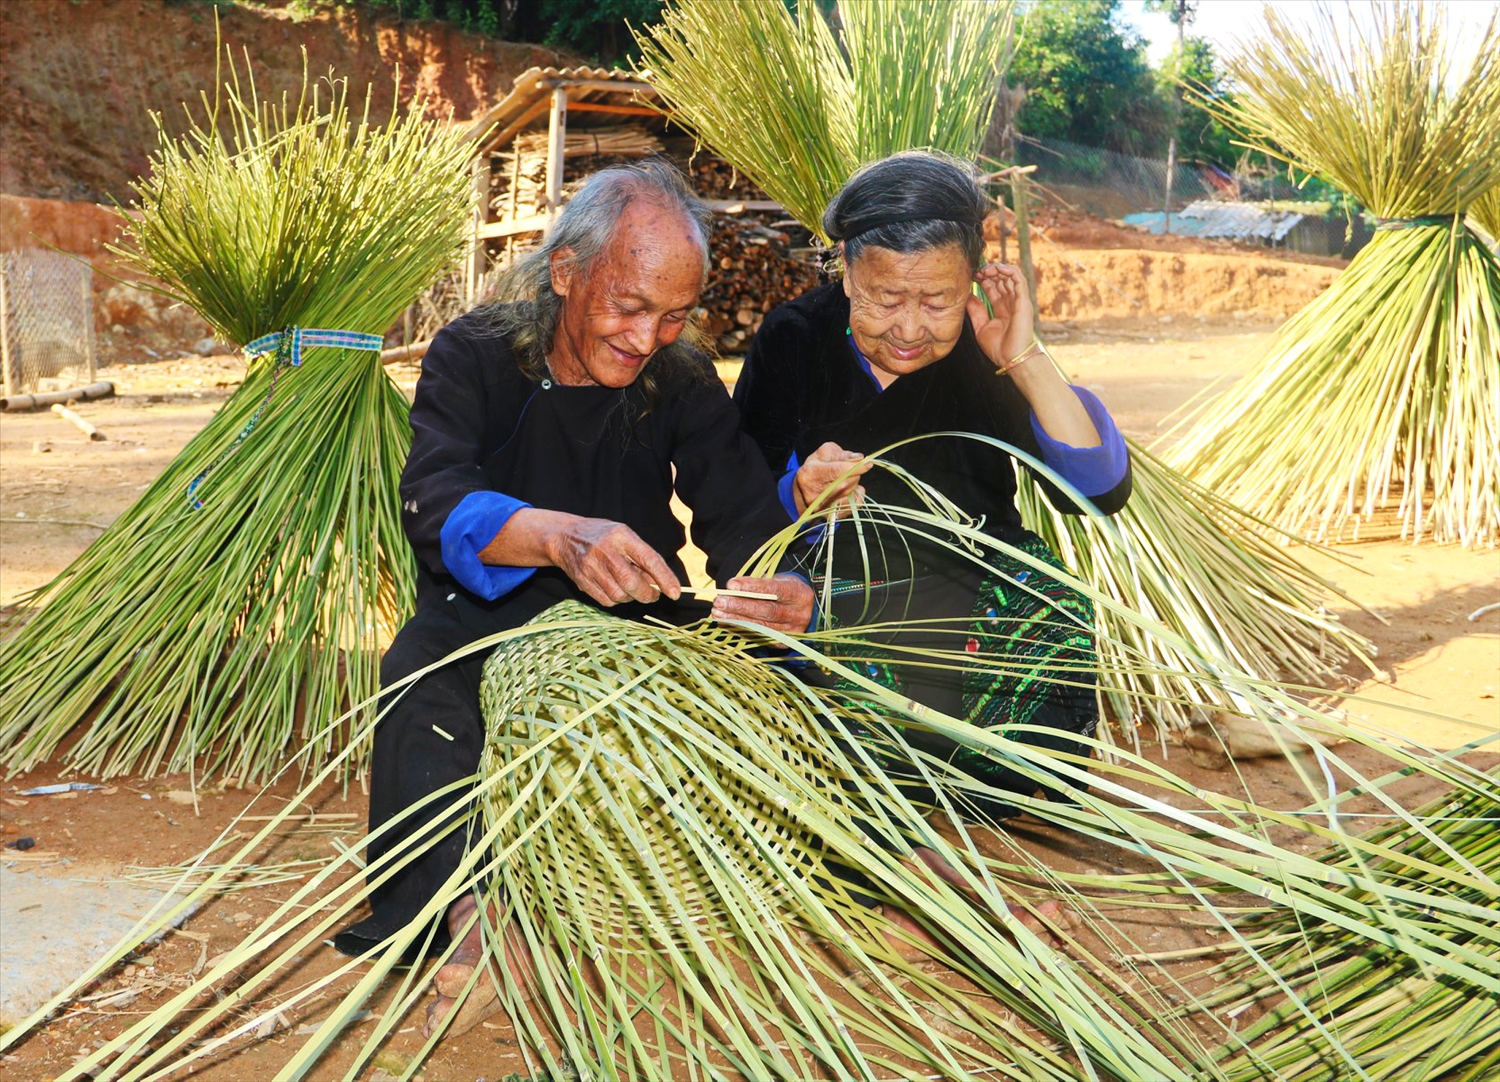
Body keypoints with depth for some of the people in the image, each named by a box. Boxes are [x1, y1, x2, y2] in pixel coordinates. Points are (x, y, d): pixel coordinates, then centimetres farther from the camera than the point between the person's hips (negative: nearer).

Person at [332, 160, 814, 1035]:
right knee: (423, 672, -34)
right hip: (481, 631, -2)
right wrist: (562, 535, -47)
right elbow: (436, 505, -25)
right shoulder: (476, 356, -7)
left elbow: (749, 521, -8)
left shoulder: (684, 385, 1)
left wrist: (784, 588, -35)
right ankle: (470, 916, -42)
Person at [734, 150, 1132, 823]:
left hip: (968, 585, 2)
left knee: (1048, 592, -28)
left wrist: (1025, 362, -15)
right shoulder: (792, 342, -1)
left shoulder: (983, 350, 1)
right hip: (826, 585, -1)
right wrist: (804, 498, -27)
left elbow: (1103, 491, -9)